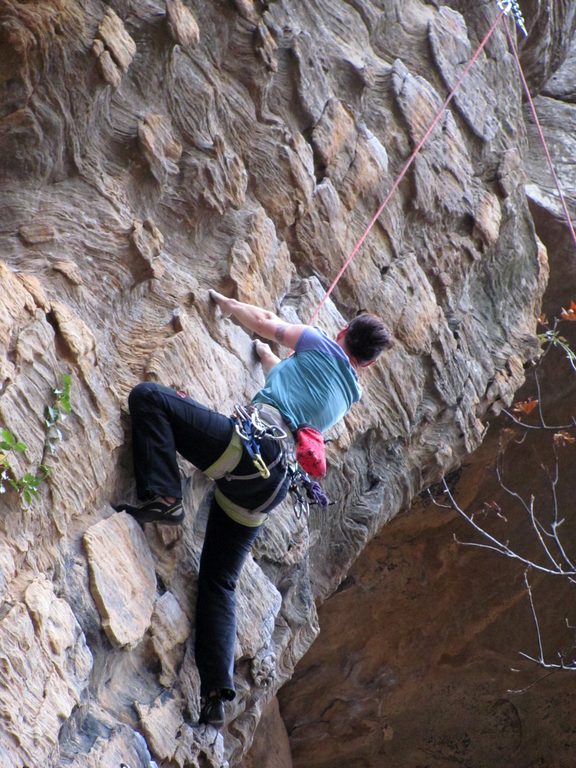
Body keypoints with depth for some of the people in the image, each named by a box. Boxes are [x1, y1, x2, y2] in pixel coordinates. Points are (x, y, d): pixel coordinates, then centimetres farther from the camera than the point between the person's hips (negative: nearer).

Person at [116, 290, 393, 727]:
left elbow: (265, 321, 22)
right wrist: (266, 354, 61)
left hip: (252, 442, -7)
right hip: (272, 483, 7)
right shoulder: (349, 397, 30)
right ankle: (216, 692, 3)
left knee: (148, 397, -6)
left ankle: (163, 498, -23)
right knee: (220, 581, 14)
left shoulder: (323, 347, 15)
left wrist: (224, 303, 39)